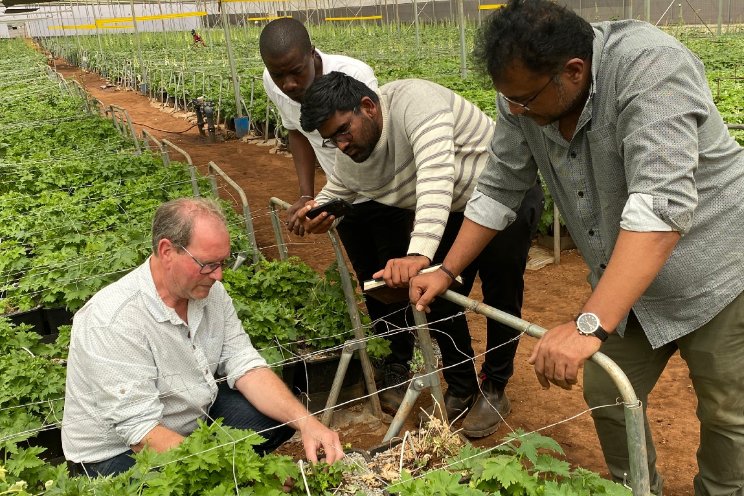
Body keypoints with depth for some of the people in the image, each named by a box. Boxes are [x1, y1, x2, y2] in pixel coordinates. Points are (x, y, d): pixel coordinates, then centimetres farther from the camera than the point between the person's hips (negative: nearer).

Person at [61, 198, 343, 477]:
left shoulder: (210, 291, -8)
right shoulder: (114, 320, -31)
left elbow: (245, 366, -8)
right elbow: (141, 432, -30)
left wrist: (306, 422, -22)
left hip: (193, 417, 7)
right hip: (120, 452, -7)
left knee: (282, 415, -6)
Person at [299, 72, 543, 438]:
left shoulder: (413, 102, -33)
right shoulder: (349, 162, -9)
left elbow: (436, 177, -46)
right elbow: (335, 194, 12)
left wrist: (420, 253, -59)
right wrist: (319, 211, -13)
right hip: (456, 212, 7)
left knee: (501, 296, -1)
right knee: (438, 298, 2)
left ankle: (495, 390, 19)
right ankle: (460, 389, 22)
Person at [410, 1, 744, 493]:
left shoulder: (651, 68, -30)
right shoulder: (524, 95, -11)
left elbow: (662, 204, -39)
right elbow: (499, 191, 1)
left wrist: (589, 325, -45)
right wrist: (447, 272, 1)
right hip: (626, 281, 6)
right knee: (607, 396, 10)